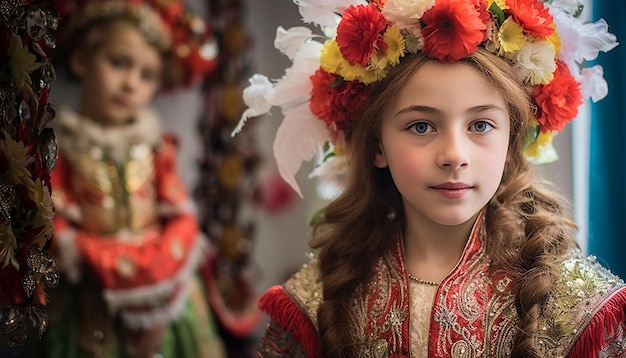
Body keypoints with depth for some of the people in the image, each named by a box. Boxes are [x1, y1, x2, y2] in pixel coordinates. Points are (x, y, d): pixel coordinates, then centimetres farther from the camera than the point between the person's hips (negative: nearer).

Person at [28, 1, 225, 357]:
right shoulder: (62, 150, -3)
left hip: (165, 295, 2)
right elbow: (57, 230, -7)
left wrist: (158, 272, -14)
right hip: (93, 302, -2)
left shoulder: (155, 147, 4)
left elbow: (182, 220, 1)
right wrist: (113, 269, -18)